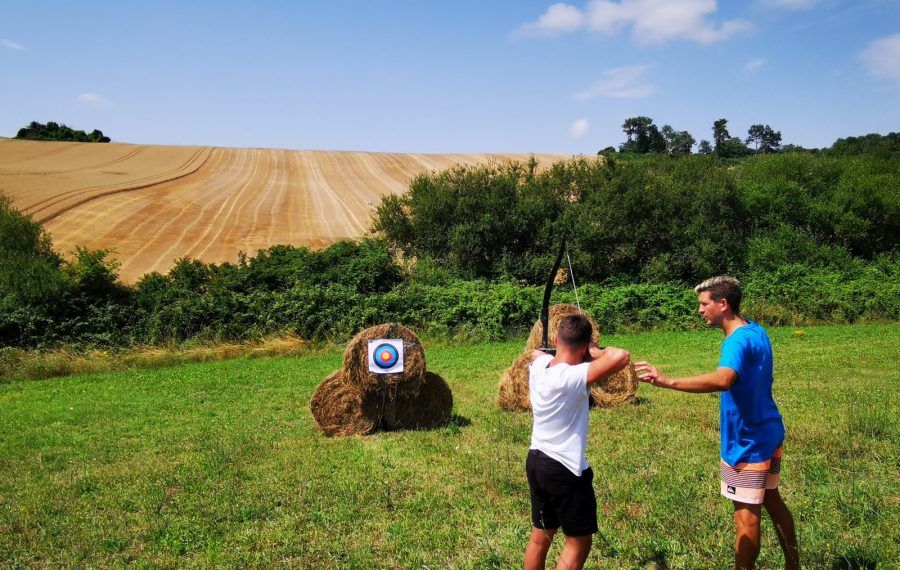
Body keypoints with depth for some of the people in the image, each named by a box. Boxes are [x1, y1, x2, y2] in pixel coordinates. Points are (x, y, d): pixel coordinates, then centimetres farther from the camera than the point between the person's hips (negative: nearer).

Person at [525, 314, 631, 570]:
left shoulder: (538, 365, -2)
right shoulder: (573, 377, -25)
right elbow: (621, 357, -35)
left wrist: (558, 347, 13)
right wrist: (596, 351, -16)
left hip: (535, 462, 8)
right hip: (566, 471, -8)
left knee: (539, 538, 20)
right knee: (578, 543, 9)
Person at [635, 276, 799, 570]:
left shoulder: (738, 341, -25)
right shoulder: (757, 331, 5)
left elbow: (722, 379, -45)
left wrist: (669, 382, -52)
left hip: (747, 443, -10)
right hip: (768, 434, 10)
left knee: (746, 517, 2)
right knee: (772, 501, 24)